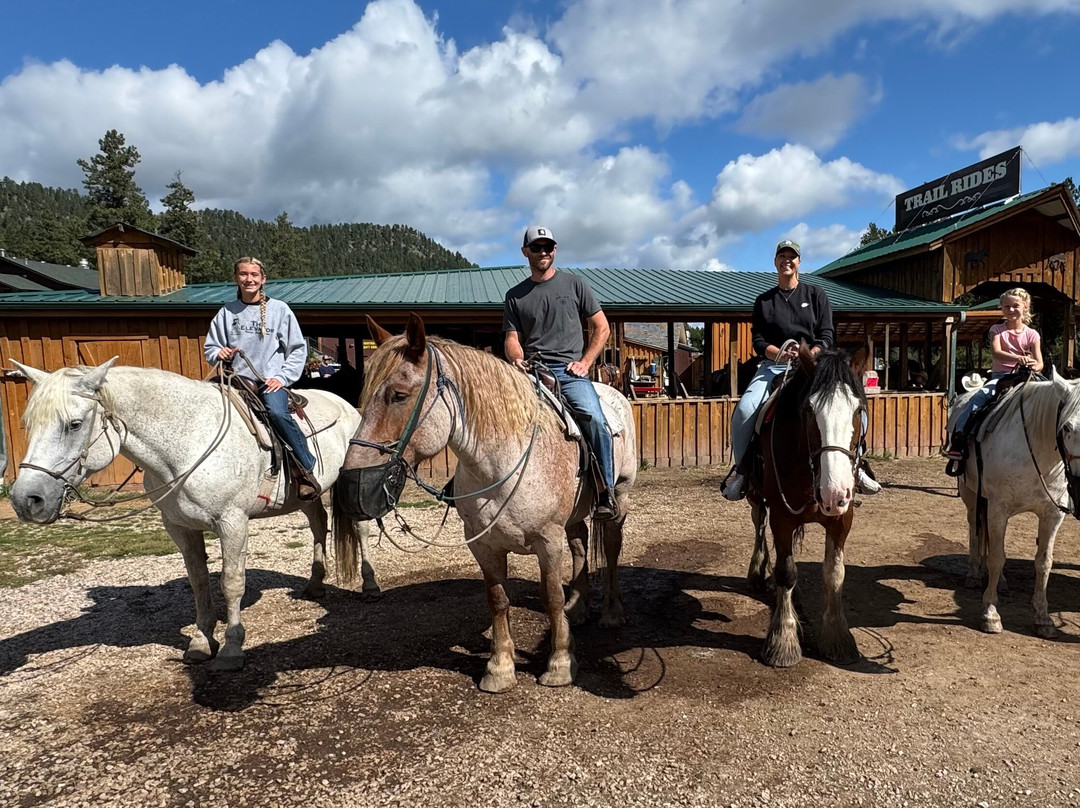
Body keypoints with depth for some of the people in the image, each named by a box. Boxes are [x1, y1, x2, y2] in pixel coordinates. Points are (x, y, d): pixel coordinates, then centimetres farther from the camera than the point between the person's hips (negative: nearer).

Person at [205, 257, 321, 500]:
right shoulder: (227, 312, 12)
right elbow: (210, 348, 16)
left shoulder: (279, 309, 5)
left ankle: (307, 471, -20)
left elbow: (298, 348, 5)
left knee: (277, 412, -32)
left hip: (271, 381, -3)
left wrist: (282, 377, -6)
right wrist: (220, 354, -8)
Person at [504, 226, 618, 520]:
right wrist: (516, 359, -11)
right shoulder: (515, 296, 18)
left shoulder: (574, 284, 13)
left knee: (593, 418, -29)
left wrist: (585, 362, 0)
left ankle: (606, 493, -19)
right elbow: (512, 338, 12)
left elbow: (602, 327, 13)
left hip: (569, 371, -2)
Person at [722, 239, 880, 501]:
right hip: (774, 365, 0)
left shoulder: (816, 294, 11)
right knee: (745, 409, -28)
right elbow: (758, 342, 3)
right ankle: (741, 469, -9)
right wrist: (782, 354, -18)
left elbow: (827, 335, 3)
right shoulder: (763, 301, 12)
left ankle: (853, 465, 2)